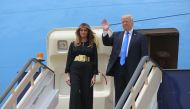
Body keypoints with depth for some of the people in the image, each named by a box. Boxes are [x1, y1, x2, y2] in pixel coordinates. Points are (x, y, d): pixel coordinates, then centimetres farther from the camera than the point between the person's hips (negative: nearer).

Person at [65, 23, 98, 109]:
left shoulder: (92, 45, 8)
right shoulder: (73, 44, 9)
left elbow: (95, 61, 5)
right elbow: (69, 59, 7)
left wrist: (94, 75, -4)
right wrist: (68, 74, 0)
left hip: (87, 71, 0)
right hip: (75, 71, 0)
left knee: (87, 95, 1)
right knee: (75, 94, -9)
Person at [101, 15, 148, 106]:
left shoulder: (140, 37, 2)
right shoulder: (116, 35, 15)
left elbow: (144, 55, -1)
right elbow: (106, 42, 8)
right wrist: (105, 31, -8)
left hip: (132, 68, -4)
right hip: (118, 67, 4)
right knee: (118, 94, 8)